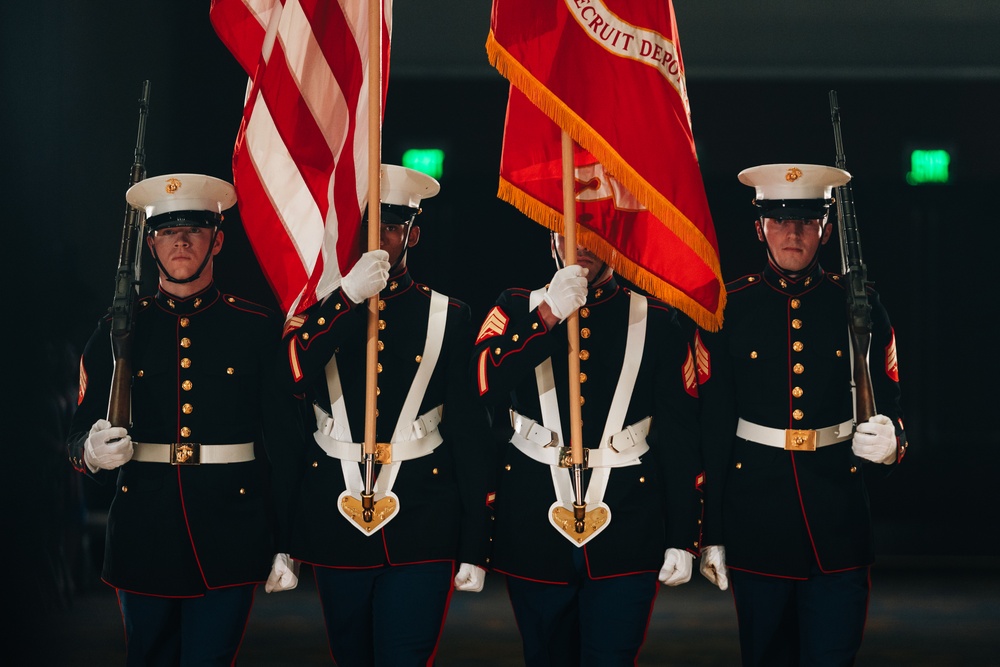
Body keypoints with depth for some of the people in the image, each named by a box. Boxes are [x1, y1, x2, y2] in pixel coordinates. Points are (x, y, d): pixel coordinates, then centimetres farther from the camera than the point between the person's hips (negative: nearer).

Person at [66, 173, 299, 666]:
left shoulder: (258, 327, 3)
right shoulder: (118, 330, 7)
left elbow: (284, 439, 3)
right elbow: (81, 431, 7)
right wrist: (93, 452, -18)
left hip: (228, 536, -2)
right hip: (143, 536, 2)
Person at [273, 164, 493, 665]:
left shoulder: (449, 316, 3)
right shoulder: (320, 313, 7)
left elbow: (470, 431, 1)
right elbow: (290, 380, -15)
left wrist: (475, 548, -2)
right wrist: (348, 296, -23)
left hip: (421, 529, -2)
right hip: (337, 525, 2)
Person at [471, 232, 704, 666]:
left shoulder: (656, 320, 4)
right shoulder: (519, 308, 6)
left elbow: (680, 436, 4)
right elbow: (485, 386, -13)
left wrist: (682, 539, 0)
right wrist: (548, 316, -22)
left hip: (624, 532, -1)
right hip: (536, 529, 1)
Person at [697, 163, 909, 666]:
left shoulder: (858, 305, 3)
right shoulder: (728, 309, 0)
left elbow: (889, 406, 7)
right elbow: (711, 427, 0)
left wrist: (890, 441, -19)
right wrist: (711, 534, -2)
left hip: (838, 516, 0)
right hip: (755, 516, 0)